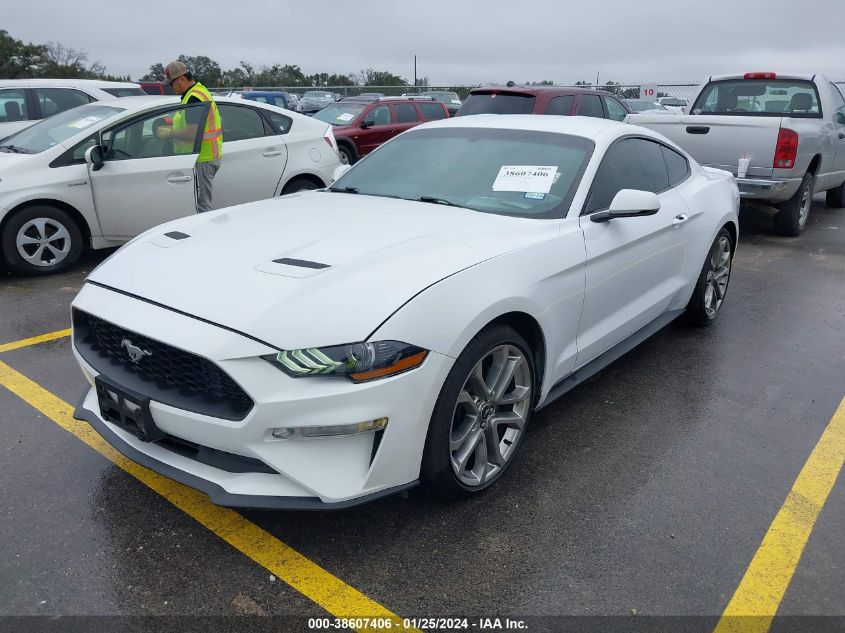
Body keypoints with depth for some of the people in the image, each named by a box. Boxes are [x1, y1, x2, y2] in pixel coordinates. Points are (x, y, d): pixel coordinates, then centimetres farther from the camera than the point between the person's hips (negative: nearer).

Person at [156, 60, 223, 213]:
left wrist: (169, 133, -12)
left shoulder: (193, 98, -17)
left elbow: (192, 134, -25)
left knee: (201, 206, -6)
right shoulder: (200, 91, 16)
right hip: (206, 156, 10)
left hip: (202, 159, -10)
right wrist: (172, 128, 17)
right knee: (202, 203, 14)